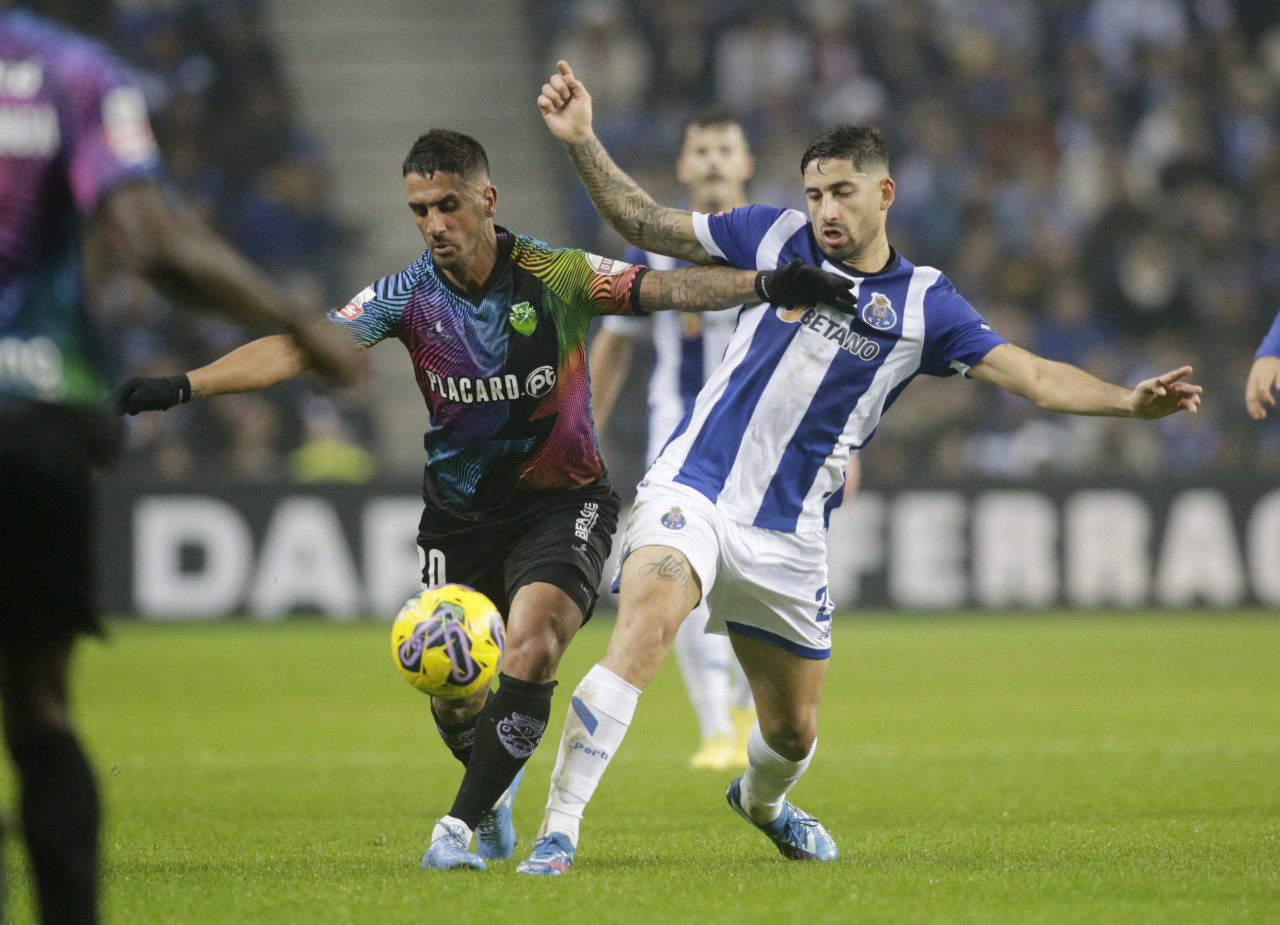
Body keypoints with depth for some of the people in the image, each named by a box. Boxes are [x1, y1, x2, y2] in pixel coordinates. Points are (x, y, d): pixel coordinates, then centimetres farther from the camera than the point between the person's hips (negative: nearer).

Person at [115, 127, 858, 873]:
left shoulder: (557, 277, -14)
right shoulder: (409, 296, -9)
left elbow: (665, 288, -19)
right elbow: (301, 349, -14)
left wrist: (762, 284, -34)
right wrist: (182, 387, -23)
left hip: (562, 500, -3)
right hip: (460, 512, 3)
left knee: (531, 644, -26)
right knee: (451, 692, 2)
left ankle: (462, 825, -19)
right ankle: (498, 791, 36)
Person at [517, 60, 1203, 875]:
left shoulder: (924, 305, 1)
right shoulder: (776, 236, 3)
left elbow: (1032, 375, -6)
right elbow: (644, 224, 12)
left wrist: (1130, 402, -21)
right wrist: (582, 141, 1)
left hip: (789, 538, 2)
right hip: (693, 493, -2)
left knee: (794, 730, 14)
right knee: (646, 625, -31)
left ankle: (761, 800, 53)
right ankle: (557, 832, -31)